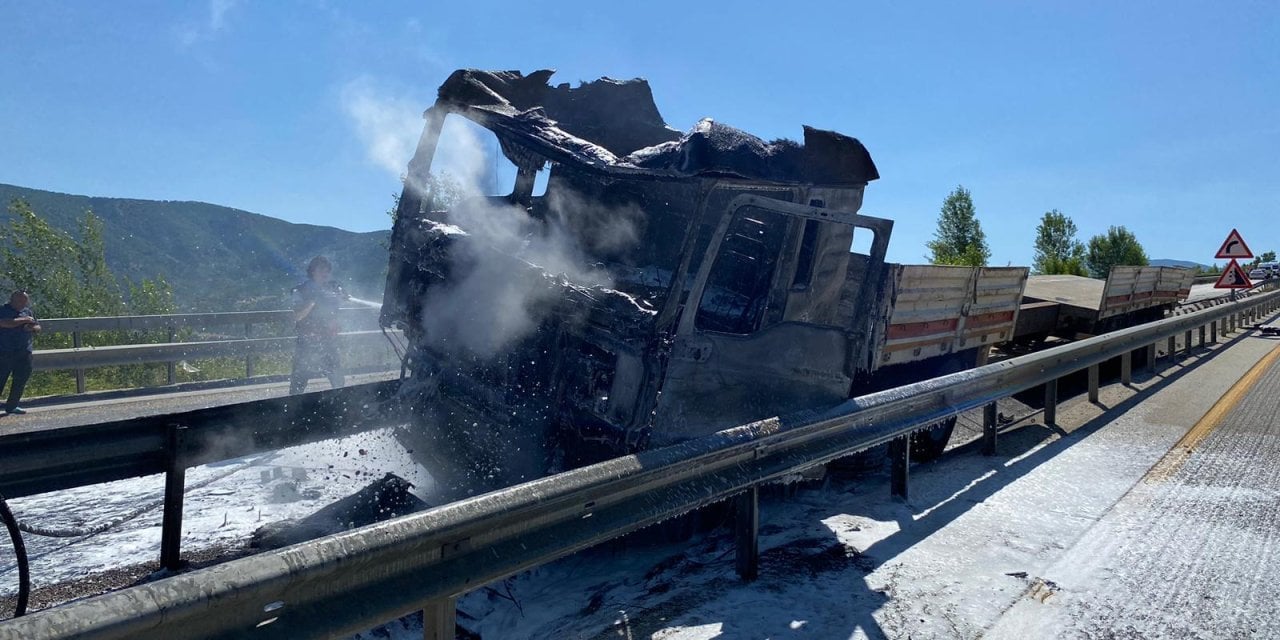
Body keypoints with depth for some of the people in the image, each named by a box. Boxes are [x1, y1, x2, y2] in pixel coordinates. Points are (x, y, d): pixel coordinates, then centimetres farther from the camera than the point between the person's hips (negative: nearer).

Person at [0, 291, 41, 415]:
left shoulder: (27, 312, 14)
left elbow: (38, 327, 17)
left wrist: (32, 327, -6)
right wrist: (24, 320, -17)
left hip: (24, 353, 6)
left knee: (21, 379, 9)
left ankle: (11, 406, 20)